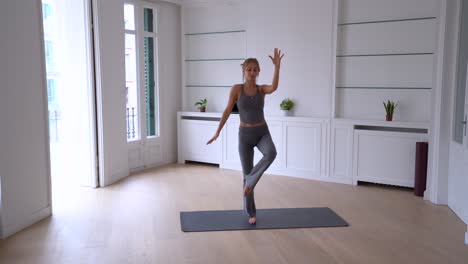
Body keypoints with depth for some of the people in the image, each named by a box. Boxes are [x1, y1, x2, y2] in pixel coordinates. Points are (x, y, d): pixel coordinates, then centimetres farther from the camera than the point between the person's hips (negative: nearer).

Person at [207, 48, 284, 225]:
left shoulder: (262, 89, -1)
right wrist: (217, 132, -13)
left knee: (271, 154, -34)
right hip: (245, 134, -1)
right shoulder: (237, 89, -6)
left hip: (263, 132, 1)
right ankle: (250, 212, 20)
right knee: (247, 173, 3)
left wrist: (277, 66, -35)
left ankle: (251, 180, -11)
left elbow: (274, 87, -24)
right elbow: (227, 111, -8)